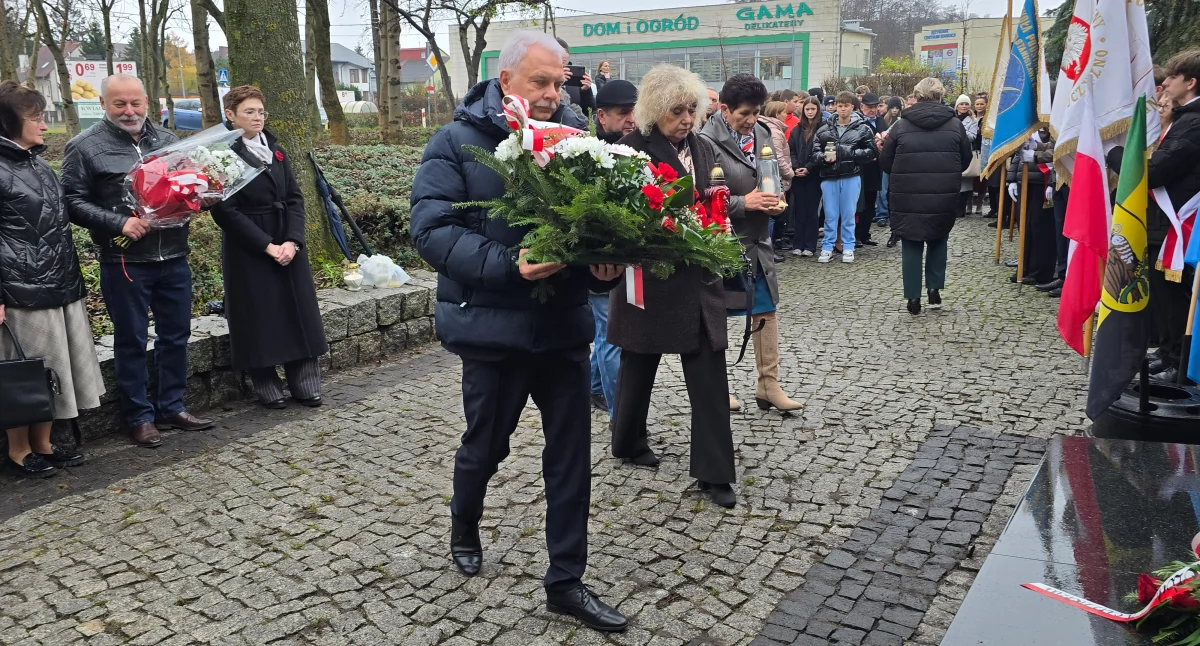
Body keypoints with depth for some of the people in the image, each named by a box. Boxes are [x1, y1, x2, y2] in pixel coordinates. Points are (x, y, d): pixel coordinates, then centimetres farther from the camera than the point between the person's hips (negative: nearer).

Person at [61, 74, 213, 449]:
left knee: (176, 335, 11)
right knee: (131, 341, 5)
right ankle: (139, 417, 16)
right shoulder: (85, 147, -2)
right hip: (124, 262, -4)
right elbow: (73, 202, -5)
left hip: (174, 258, 4)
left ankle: (172, 407, 25)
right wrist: (119, 223, -18)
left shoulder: (167, 140, 11)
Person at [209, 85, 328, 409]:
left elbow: (295, 198, 6)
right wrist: (267, 245, -17)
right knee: (259, 318, 0)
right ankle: (266, 386, 13)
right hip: (248, 250, -5)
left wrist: (292, 240, -9)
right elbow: (225, 211, -13)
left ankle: (304, 382, 14)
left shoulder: (276, 150, 11)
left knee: (297, 312, 6)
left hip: (288, 245, 5)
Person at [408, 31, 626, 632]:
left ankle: (565, 581, 22)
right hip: (493, 326, -3)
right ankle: (464, 525, 48)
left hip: (565, 323, 4)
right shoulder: (456, 143, -7)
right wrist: (509, 266, -28)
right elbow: (431, 228, -16)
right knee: (486, 444, 15)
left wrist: (605, 255, -16)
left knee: (571, 452, 7)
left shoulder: (572, 135, 5)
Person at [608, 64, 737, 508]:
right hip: (650, 276, -5)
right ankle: (628, 443, 36)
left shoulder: (702, 149, 11)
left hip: (698, 279, 5)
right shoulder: (634, 149, -9)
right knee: (639, 365, 13)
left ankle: (714, 472, 10)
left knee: (709, 374, 2)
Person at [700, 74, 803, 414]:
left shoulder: (761, 134, 5)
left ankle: (768, 385, 20)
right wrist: (744, 202, -24)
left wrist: (775, 201, -2)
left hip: (757, 239, 7)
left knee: (767, 309, 10)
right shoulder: (707, 142, -17)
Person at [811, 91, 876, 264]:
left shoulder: (863, 129, -1)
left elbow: (872, 152, -4)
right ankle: (827, 248, 16)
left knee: (848, 214, 6)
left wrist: (849, 153, -14)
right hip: (829, 177, 2)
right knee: (830, 215, 8)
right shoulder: (824, 129, 5)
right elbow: (813, 153, 2)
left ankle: (848, 248, 15)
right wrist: (824, 157, -18)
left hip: (851, 177, -1)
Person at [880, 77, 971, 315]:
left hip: (908, 197, -1)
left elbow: (885, 161, 1)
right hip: (944, 197, 2)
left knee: (912, 245, 8)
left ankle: (913, 298, 8)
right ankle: (934, 288, 17)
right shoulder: (955, 125, 0)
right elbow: (966, 159, 9)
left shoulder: (901, 125, -4)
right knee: (938, 240, 22)